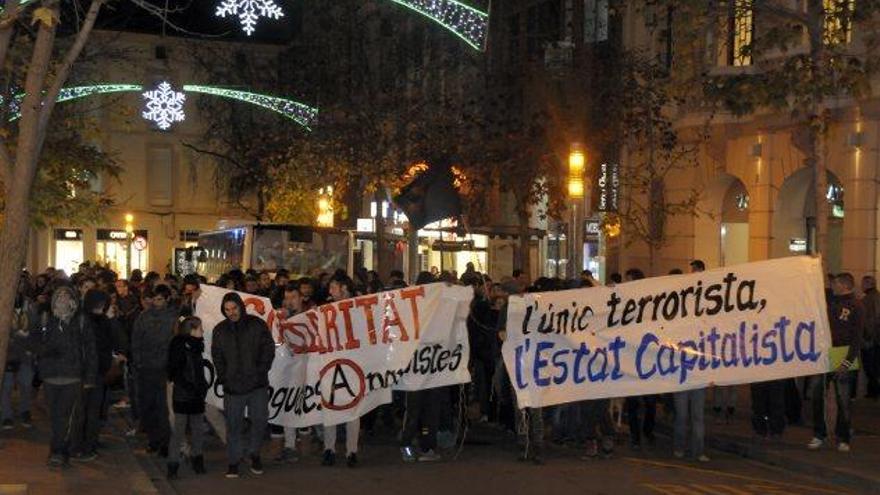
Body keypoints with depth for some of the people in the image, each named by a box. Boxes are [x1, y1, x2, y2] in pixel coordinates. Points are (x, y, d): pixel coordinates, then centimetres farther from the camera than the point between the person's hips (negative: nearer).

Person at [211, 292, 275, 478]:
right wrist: (223, 377, -1)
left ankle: (254, 454, 23)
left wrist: (261, 371, -7)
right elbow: (217, 357, 10)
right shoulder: (220, 330, 7)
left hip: (258, 385, -1)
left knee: (260, 420, 1)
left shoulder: (257, 325, 2)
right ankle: (233, 461, 14)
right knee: (233, 424, 3)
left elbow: (269, 349, 2)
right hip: (233, 386, 1)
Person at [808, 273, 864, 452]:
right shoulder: (830, 302, 11)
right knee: (815, 395, 2)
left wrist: (848, 361, -16)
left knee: (842, 400, 2)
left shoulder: (856, 306, -5)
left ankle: (842, 439, 12)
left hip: (841, 361, -5)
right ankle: (818, 435, 12)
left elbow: (857, 338, -10)